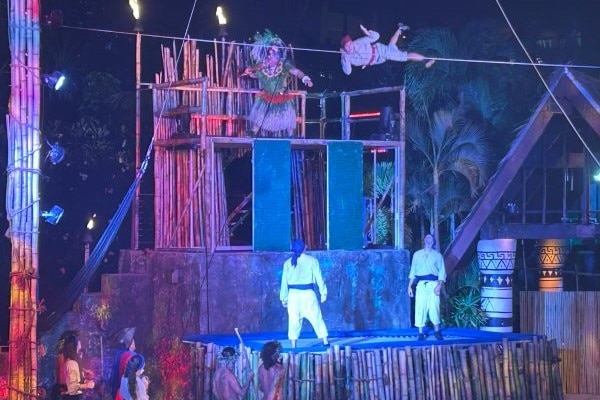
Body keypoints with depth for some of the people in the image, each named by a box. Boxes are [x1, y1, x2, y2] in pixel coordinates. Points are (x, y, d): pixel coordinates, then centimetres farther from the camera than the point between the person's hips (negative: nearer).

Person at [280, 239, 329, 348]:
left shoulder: (288, 263, 4)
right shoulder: (312, 260, 0)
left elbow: (284, 281, 6)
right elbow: (319, 278, 1)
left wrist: (284, 297, 11)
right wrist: (323, 292, 8)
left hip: (293, 294, 1)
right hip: (308, 294, -1)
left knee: (294, 320, 5)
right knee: (317, 318, 5)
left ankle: (293, 346, 4)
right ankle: (325, 342, 7)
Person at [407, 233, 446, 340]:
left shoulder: (437, 255, 11)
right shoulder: (417, 254, 16)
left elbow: (442, 272, 4)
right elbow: (412, 271, 13)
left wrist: (439, 286, -10)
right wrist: (409, 286, 4)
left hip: (433, 284, -1)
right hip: (421, 284, 1)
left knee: (434, 307, -8)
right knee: (420, 308, -4)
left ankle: (437, 331, 5)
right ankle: (420, 333, 1)